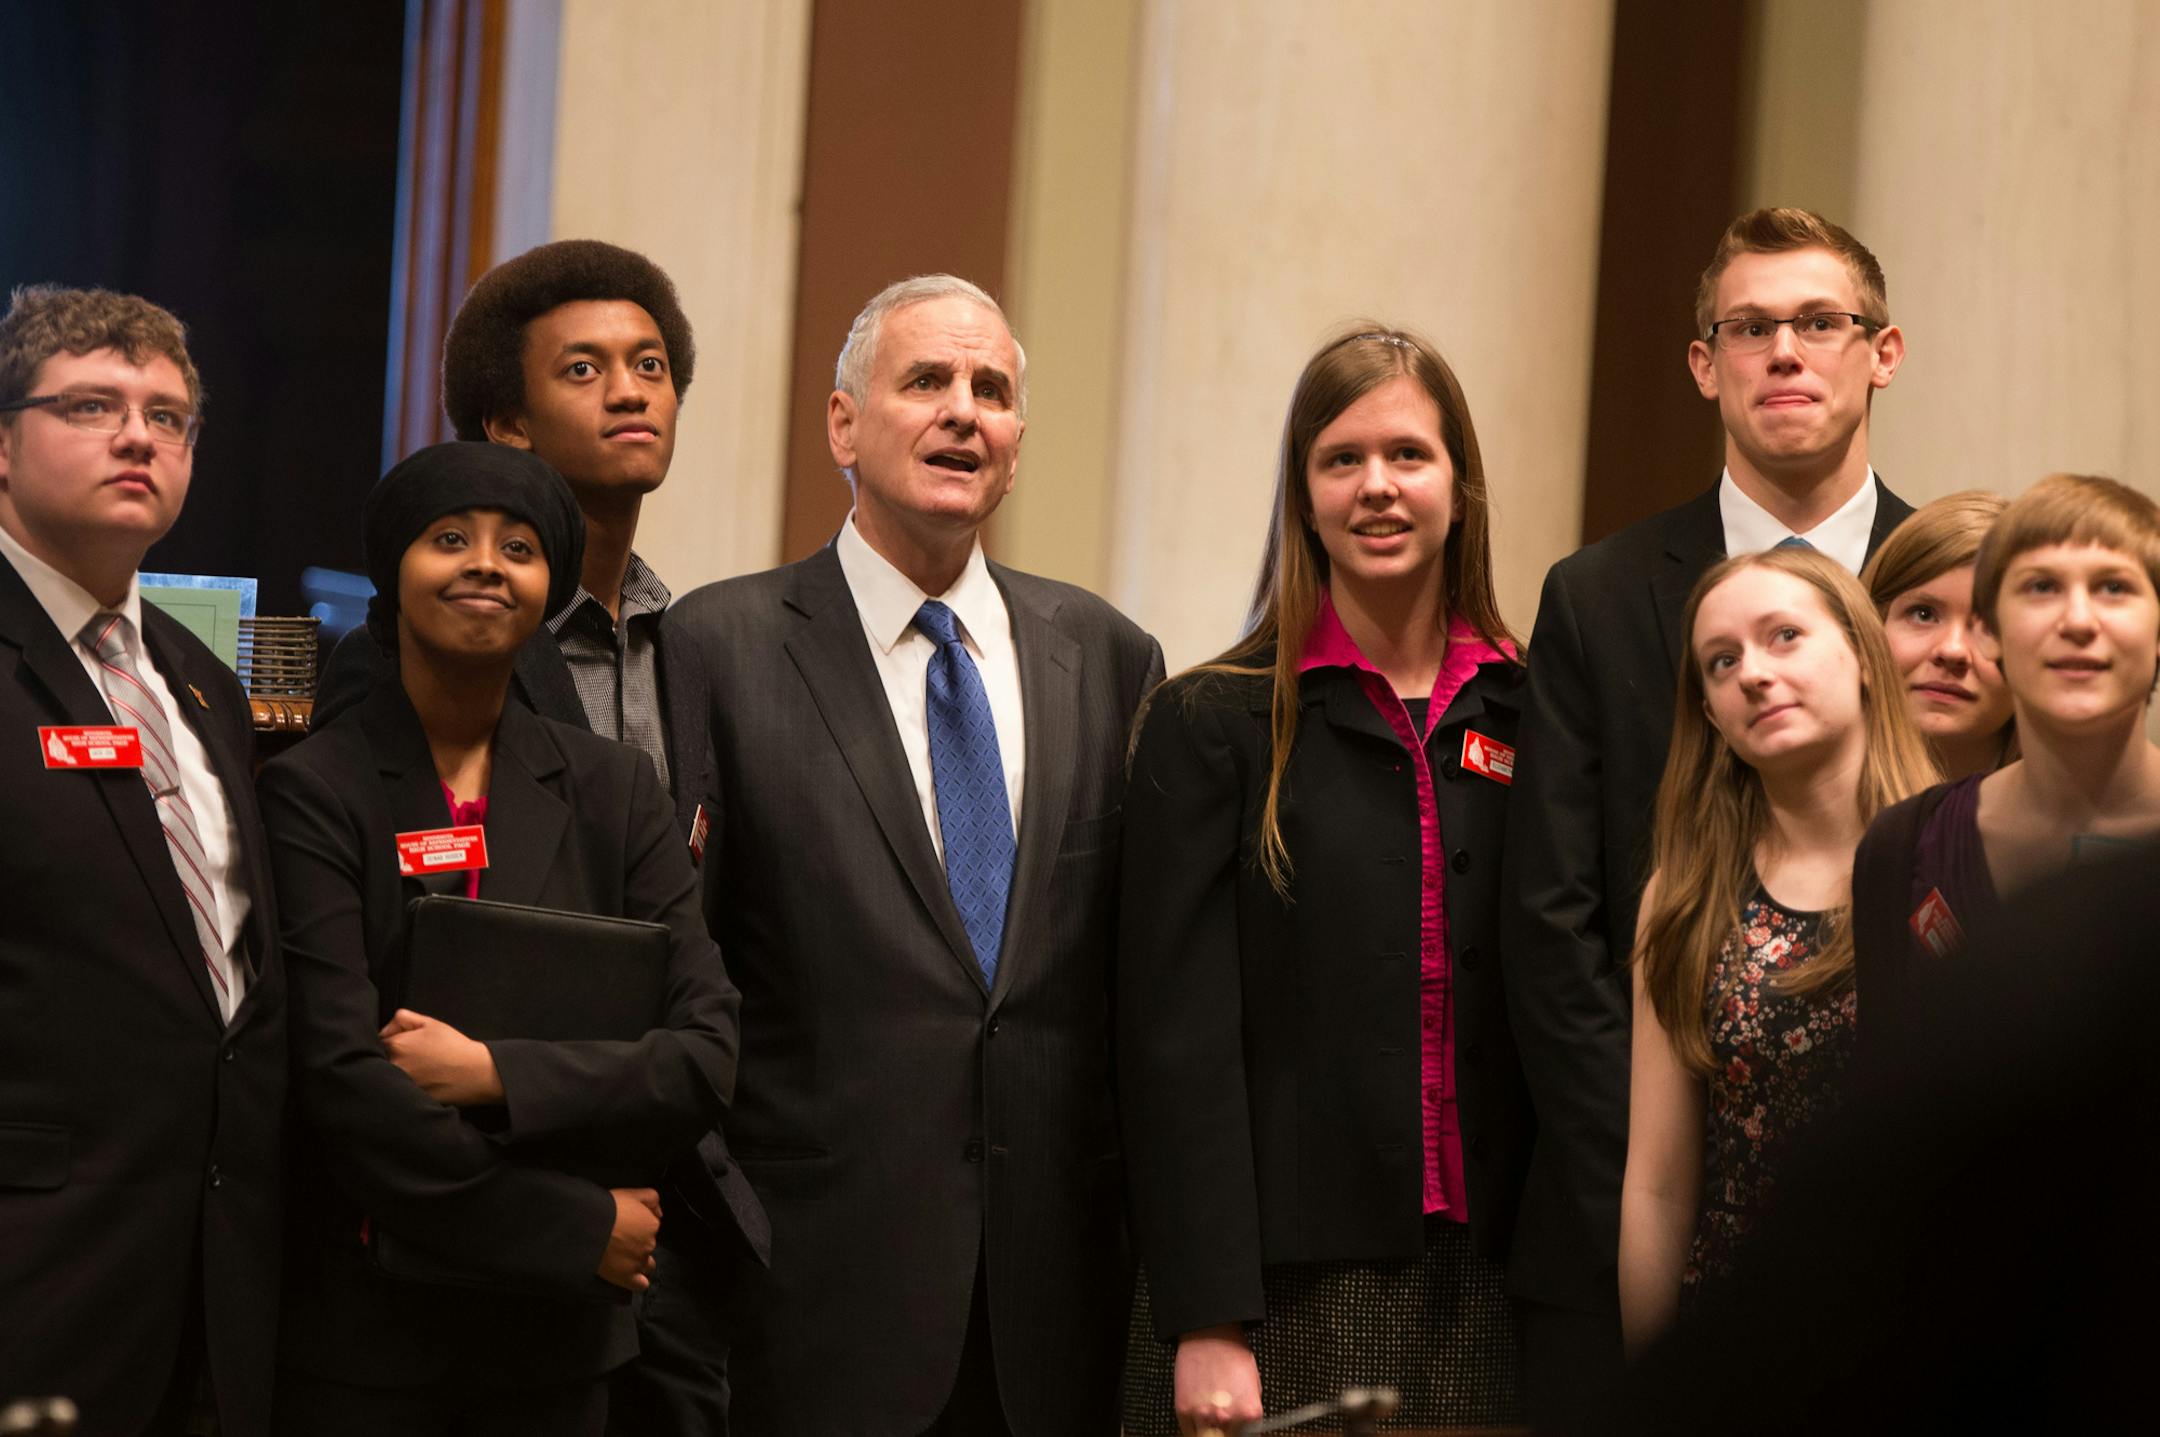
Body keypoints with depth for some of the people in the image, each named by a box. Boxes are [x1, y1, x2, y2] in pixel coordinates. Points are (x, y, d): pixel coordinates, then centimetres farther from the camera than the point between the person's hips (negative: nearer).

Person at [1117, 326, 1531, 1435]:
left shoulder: (1530, 718, 9)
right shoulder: (1213, 722, -1)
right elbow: (1177, 1041, -6)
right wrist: (1205, 1322, -13)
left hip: (1485, 1294, 3)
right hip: (1287, 1296, -3)